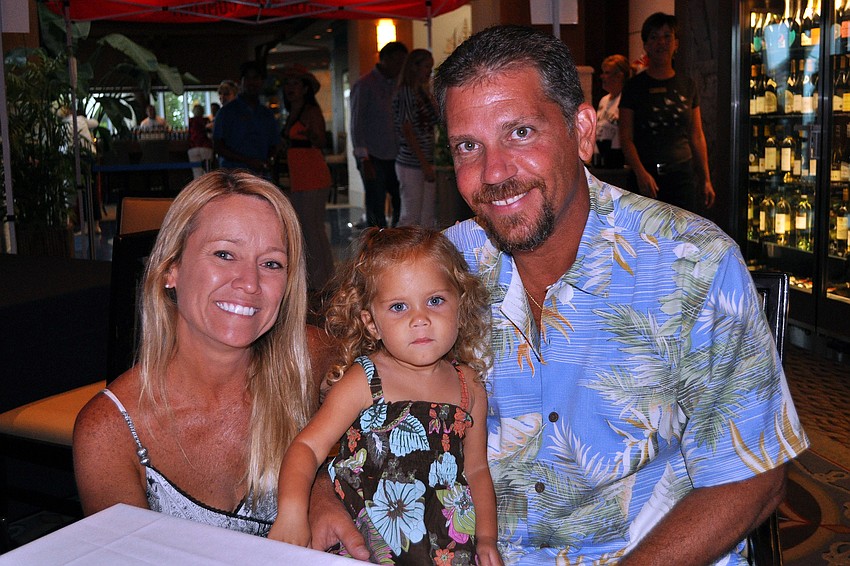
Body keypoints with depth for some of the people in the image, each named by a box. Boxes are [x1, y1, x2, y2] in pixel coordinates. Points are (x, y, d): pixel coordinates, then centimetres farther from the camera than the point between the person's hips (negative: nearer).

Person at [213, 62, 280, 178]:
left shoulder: (267, 114, 17)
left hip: (262, 175, 5)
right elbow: (218, 146, -3)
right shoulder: (228, 110, 2)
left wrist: (267, 160, -2)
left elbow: (273, 146, 22)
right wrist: (247, 160, -13)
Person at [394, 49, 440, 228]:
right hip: (411, 164, -8)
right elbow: (407, 132, -15)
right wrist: (424, 164, -17)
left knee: (428, 217, 9)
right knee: (410, 217, -4)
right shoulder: (405, 93, -10)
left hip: (426, 162, 8)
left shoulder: (424, 93, 14)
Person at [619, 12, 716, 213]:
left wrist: (706, 179, 10)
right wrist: (641, 173, -19)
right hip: (646, 176, -2)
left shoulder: (687, 86, 12)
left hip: (682, 174, 2)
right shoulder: (635, 86, 3)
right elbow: (626, 138, -4)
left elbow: (697, 137, 14)